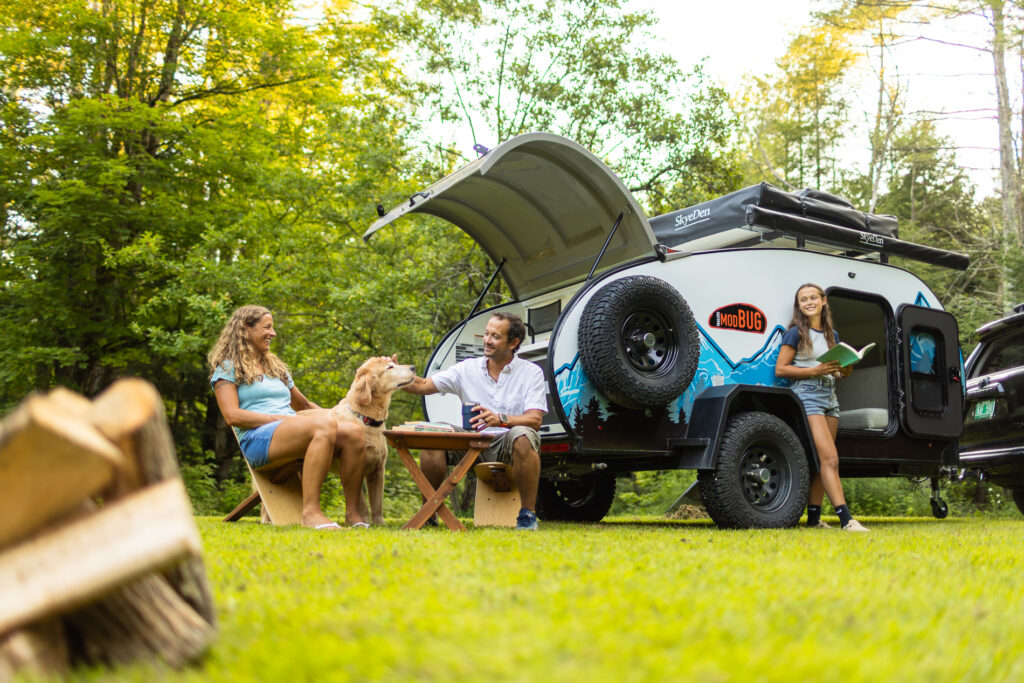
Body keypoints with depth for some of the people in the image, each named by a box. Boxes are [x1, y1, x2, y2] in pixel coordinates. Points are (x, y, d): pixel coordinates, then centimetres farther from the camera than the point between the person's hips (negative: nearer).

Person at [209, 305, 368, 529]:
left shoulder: (276, 366, 32)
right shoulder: (227, 368, 10)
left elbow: (303, 404, 36)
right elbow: (232, 416, -5)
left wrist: (329, 416, 21)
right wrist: (278, 419, -12)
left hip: (296, 439, 7)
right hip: (258, 439, -7)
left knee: (353, 431, -22)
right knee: (324, 424, -35)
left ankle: (353, 512, -22)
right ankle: (310, 512, -38)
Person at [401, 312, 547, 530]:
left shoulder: (531, 372, 0)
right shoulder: (468, 369, 10)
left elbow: (535, 420, -12)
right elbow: (423, 385, 7)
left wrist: (501, 419, -30)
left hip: (507, 447, -3)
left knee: (522, 436, -37)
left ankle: (528, 515, -23)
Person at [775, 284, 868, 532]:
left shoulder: (832, 335, 17)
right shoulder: (796, 333, -1)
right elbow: (780, 369, -6)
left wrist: (845, 370, 0)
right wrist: (816, 371, -15)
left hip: (830, 396, 7)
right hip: (807, 394, -7)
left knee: (822, 461, 4)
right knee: (830, 458, -16)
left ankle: (814, 518, 10)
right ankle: (846, 519, -21)